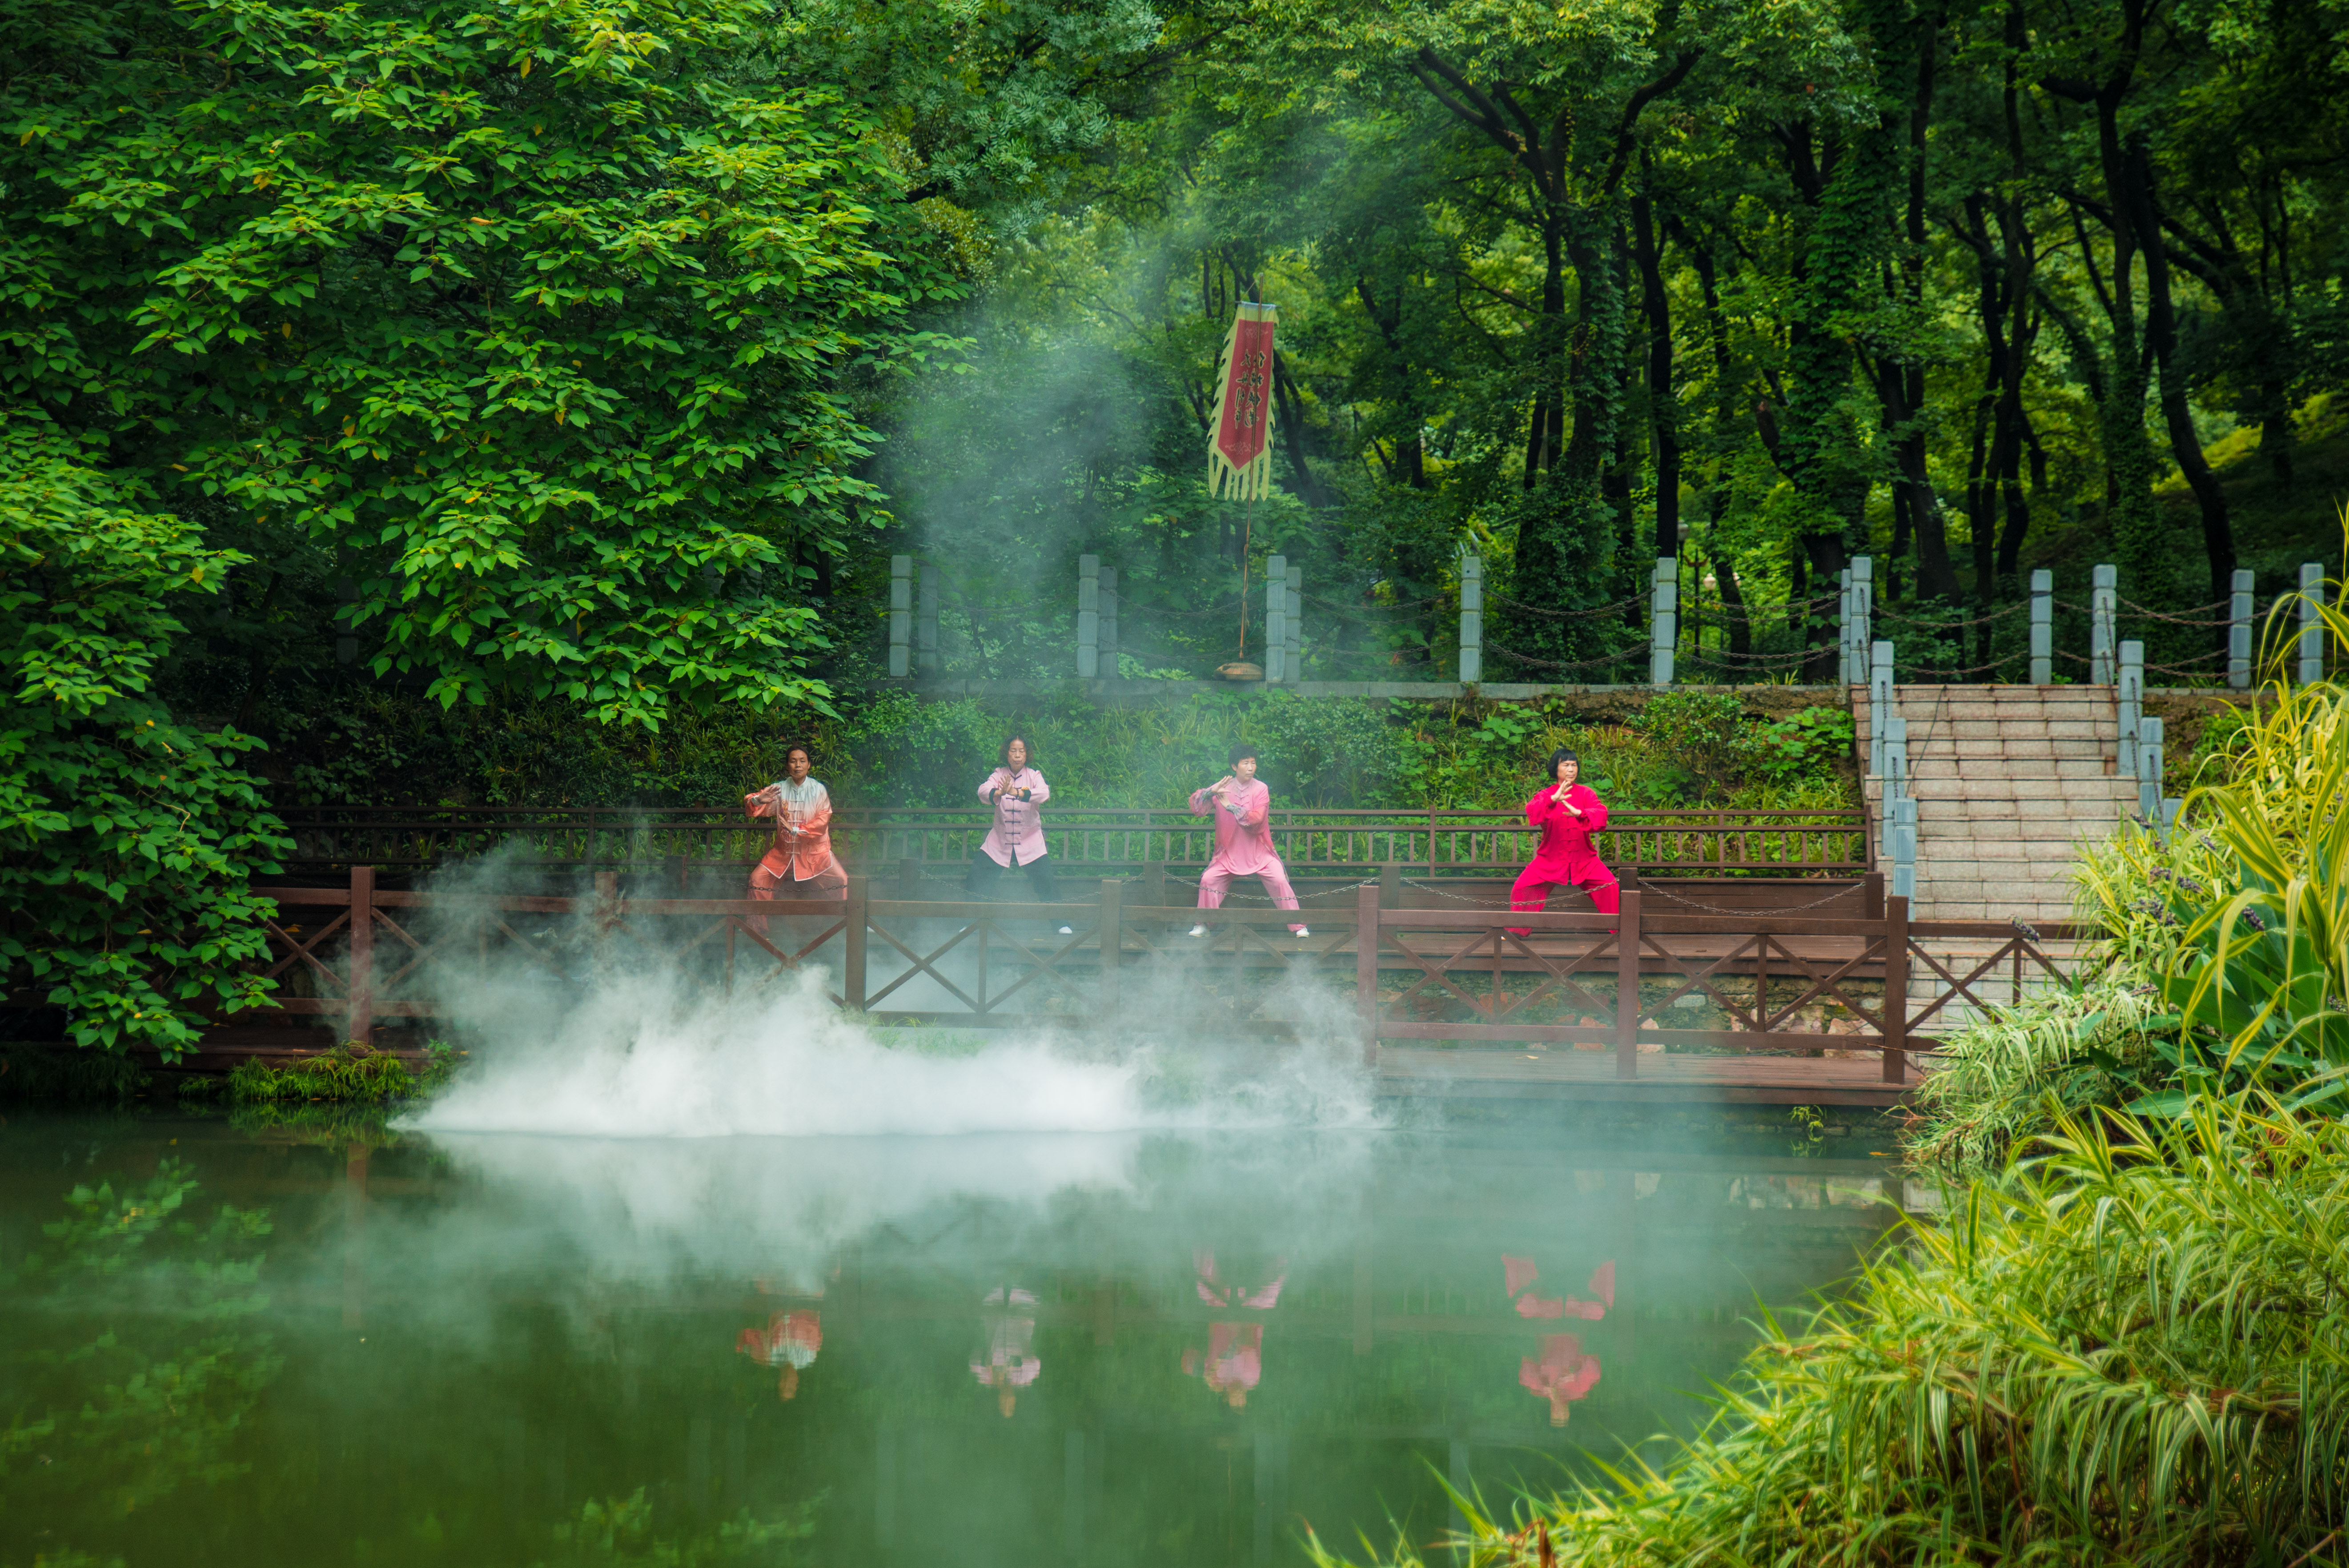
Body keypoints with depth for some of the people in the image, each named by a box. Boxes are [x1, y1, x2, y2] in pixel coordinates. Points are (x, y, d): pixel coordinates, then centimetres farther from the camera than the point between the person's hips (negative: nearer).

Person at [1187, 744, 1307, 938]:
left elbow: (1256, 818, -17)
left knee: (1280, 881, -14)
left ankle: (1299, 927, -4)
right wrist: (1211, 792, -28)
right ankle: (1202, 926, 4)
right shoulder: (1223, 788, -1)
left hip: (1259, 852, -1)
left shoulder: (1261, 789, -4)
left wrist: (1230, 806, -25)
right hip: (1229, 853, 1)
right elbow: (1196, 807, -9)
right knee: (1208, 880, -13)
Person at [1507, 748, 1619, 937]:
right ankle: (1517, 930, 12)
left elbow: (1600, 814, -15)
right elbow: (1532, 812, -22)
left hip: (1583, 858, 0)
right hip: (1551, 858, 0)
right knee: (1524, 888, -9)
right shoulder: (1546, 795, -2)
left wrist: (1578, 813, -34)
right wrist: (1554, 800, -38)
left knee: (1609, 887, -15)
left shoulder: (1585, 794, 0)